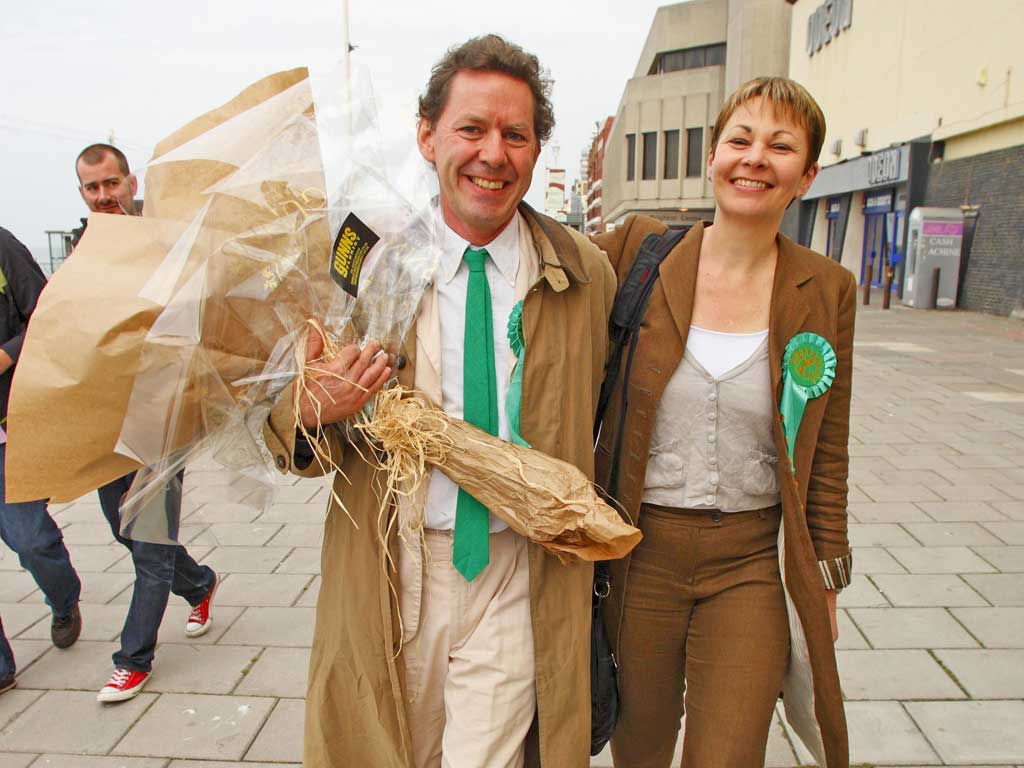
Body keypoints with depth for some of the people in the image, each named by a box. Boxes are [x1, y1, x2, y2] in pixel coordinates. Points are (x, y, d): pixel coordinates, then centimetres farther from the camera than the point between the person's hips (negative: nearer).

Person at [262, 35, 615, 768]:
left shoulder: (586, 273, -2)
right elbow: (280, 426, -2)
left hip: (518, 576, 0)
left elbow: (590, 422, 8)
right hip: (387, 570, 1)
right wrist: (313, 411, -23)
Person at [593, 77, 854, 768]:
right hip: (640, 552, 1)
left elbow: (826, 457, 4)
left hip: (753, 563, 0)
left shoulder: (827, 290, -3)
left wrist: (826, 583, 6)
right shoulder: (640, 246, -6)